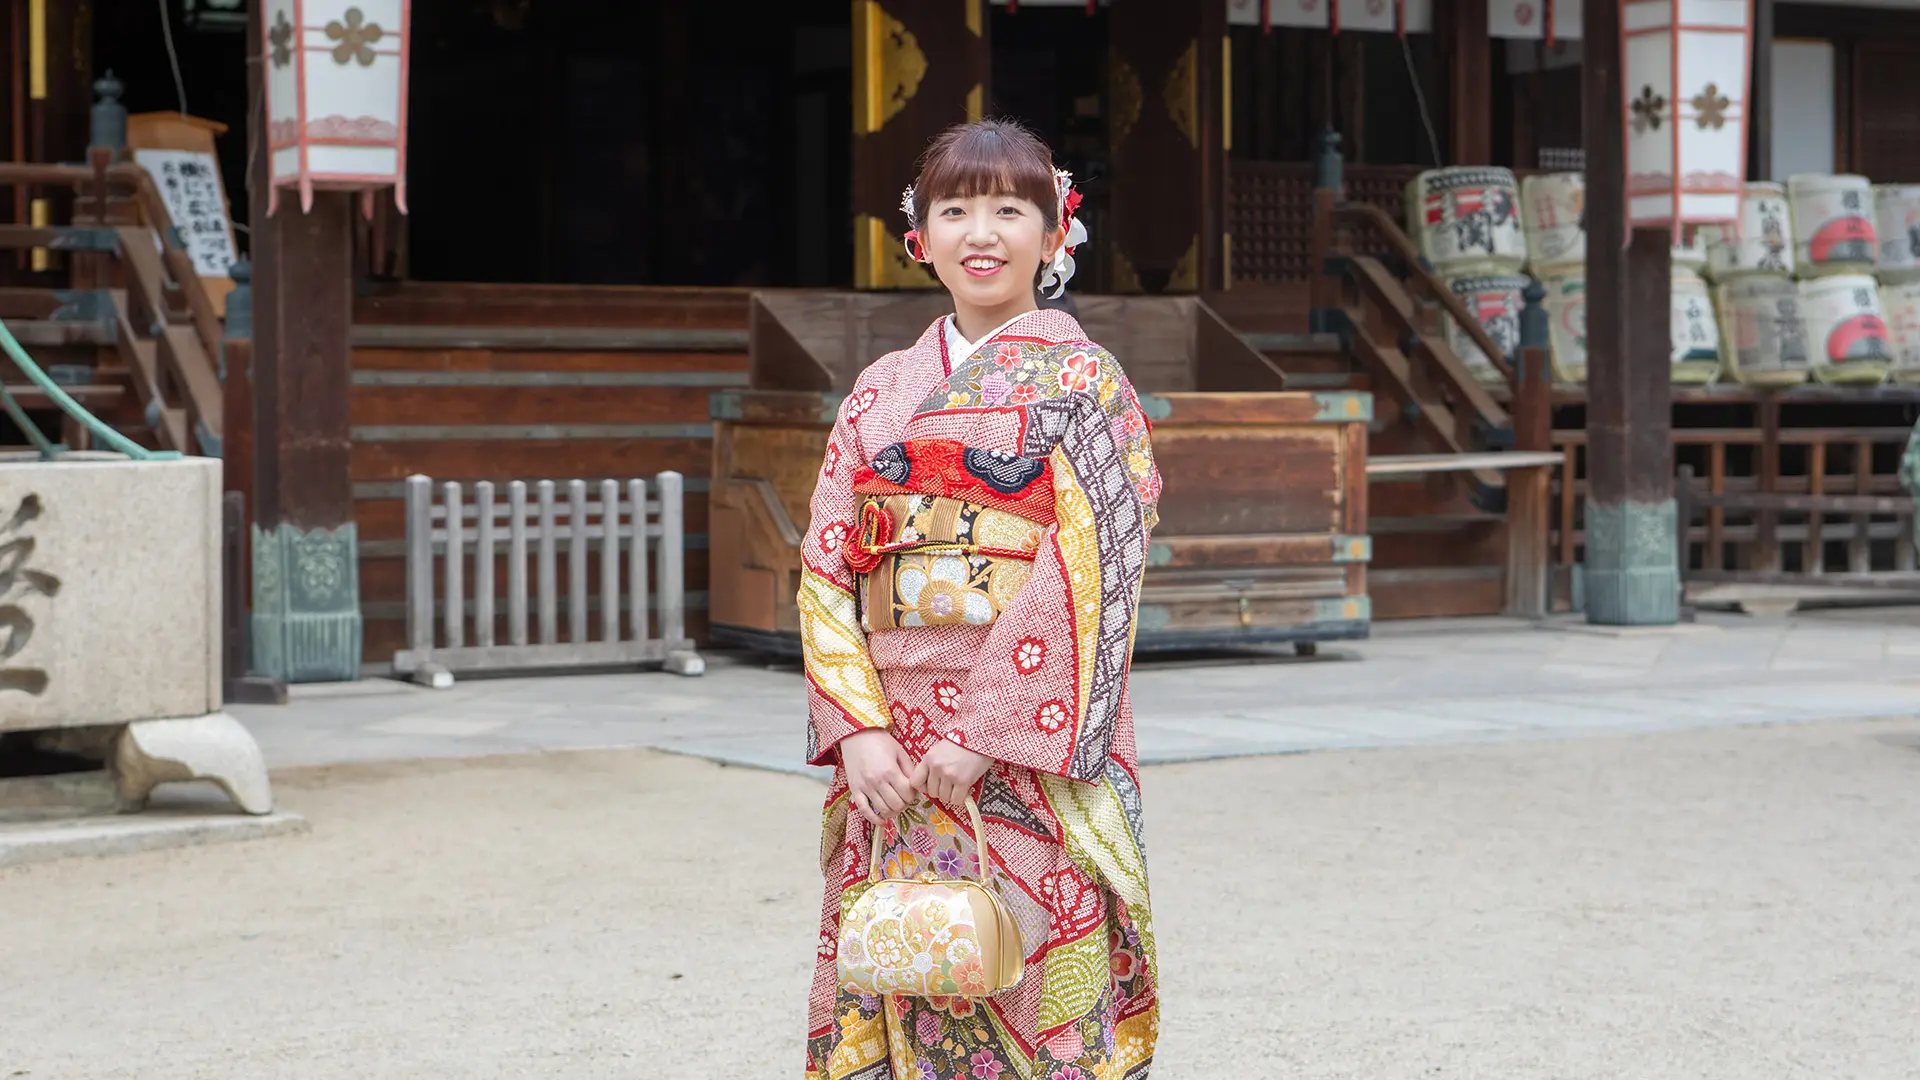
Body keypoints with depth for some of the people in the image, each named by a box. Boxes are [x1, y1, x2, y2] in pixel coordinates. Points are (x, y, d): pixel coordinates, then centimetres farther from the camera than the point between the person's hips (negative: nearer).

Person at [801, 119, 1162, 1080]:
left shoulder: (1082, 382, 0)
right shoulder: (880, 391, 12)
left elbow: (1088, 576, -9)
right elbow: (826, 569, 7)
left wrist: (987, 731, -15)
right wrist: (859, 730, -6)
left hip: (1031, 762, -4)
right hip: (892, 757, 4)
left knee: (1029, 1000, -3)